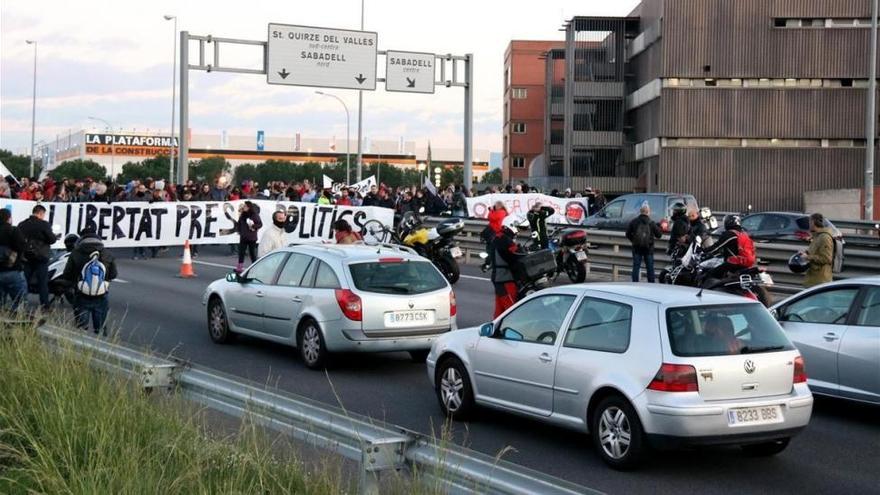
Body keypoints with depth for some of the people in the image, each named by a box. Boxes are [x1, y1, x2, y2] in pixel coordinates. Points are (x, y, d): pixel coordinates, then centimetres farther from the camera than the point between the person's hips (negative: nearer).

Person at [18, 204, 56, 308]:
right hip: (41, 257, -4)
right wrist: (54, 235, 10)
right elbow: (52, 239, -11)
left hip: (26, 257, 4)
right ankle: (44, 305, 1)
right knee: (42, 282, 1)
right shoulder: (44, 224, -12)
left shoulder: (21, 225, 4)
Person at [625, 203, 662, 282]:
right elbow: (658, 234, -4)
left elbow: (628, 234, -1)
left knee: (636, 267, 6)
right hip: (648, 249, -1)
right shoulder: (651, 223, -9)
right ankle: (651, 284, 12)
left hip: (636, 248, 1)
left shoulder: (634, 222, -5)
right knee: (650, 268, 9)